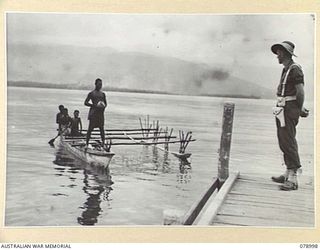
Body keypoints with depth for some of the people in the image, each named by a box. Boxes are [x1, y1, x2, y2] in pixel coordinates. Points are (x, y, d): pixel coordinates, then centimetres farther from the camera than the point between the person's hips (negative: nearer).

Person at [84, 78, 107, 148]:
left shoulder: (103, 94, 13)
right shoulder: (91, 93, 0)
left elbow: (105, 103, 21)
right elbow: (86, 102, -3)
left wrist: (104, 106, -3)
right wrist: (95, 105, -14)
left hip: (101, 113, 4)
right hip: (93, 112, -4)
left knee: (102, 128, 1)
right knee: (90, 128, -4)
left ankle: (103, 143, 4)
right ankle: (87, 143, 1)